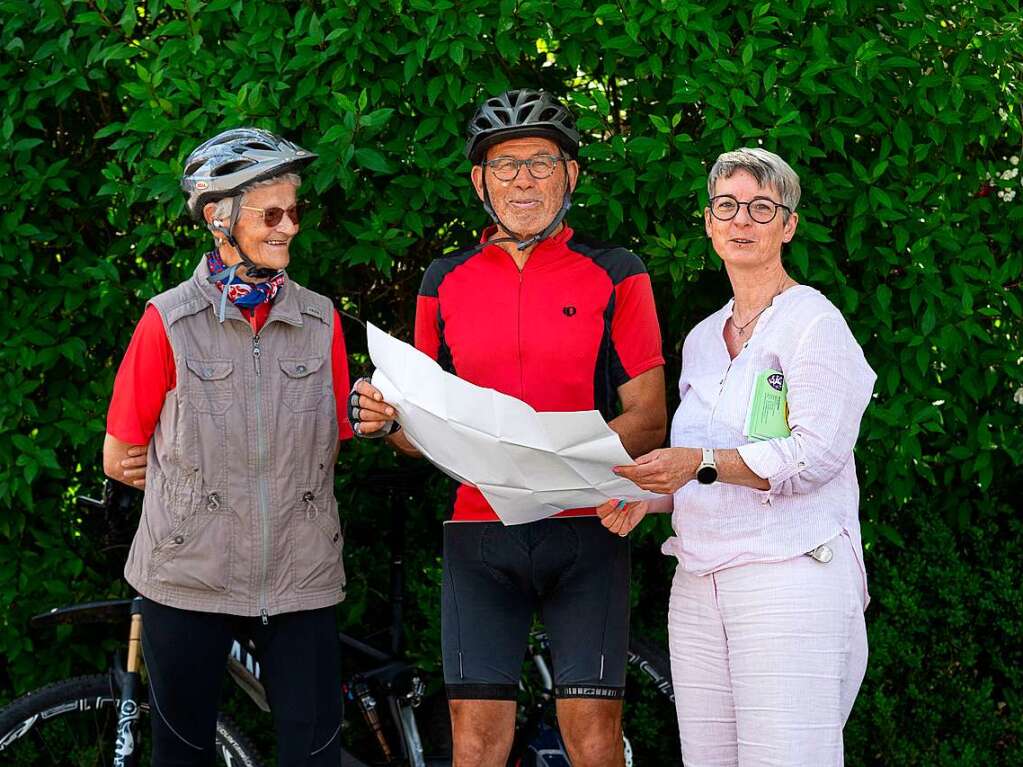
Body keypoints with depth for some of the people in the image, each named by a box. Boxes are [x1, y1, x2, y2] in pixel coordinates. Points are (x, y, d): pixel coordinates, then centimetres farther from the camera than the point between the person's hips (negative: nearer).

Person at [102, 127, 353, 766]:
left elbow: (327, 448, 12)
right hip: (191, 577, -2)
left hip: (300, 577, 2)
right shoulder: (170, 321, -1)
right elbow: (121, 460, 4)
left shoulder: (321, 320, 7)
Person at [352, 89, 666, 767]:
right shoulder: (446, 282, 12)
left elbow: (648, 421, 0)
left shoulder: (615, 276, 4)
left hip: (584, 531, -2)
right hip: (479, 532, 2)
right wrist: (386, 420, -7)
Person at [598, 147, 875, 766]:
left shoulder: (814, 322, -2)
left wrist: (702, 463, -21)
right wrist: (647, 498, 7)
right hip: (699, 585, 7)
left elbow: (819, 452, -13)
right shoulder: (701, 340, 21)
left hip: (790, 575, -7)